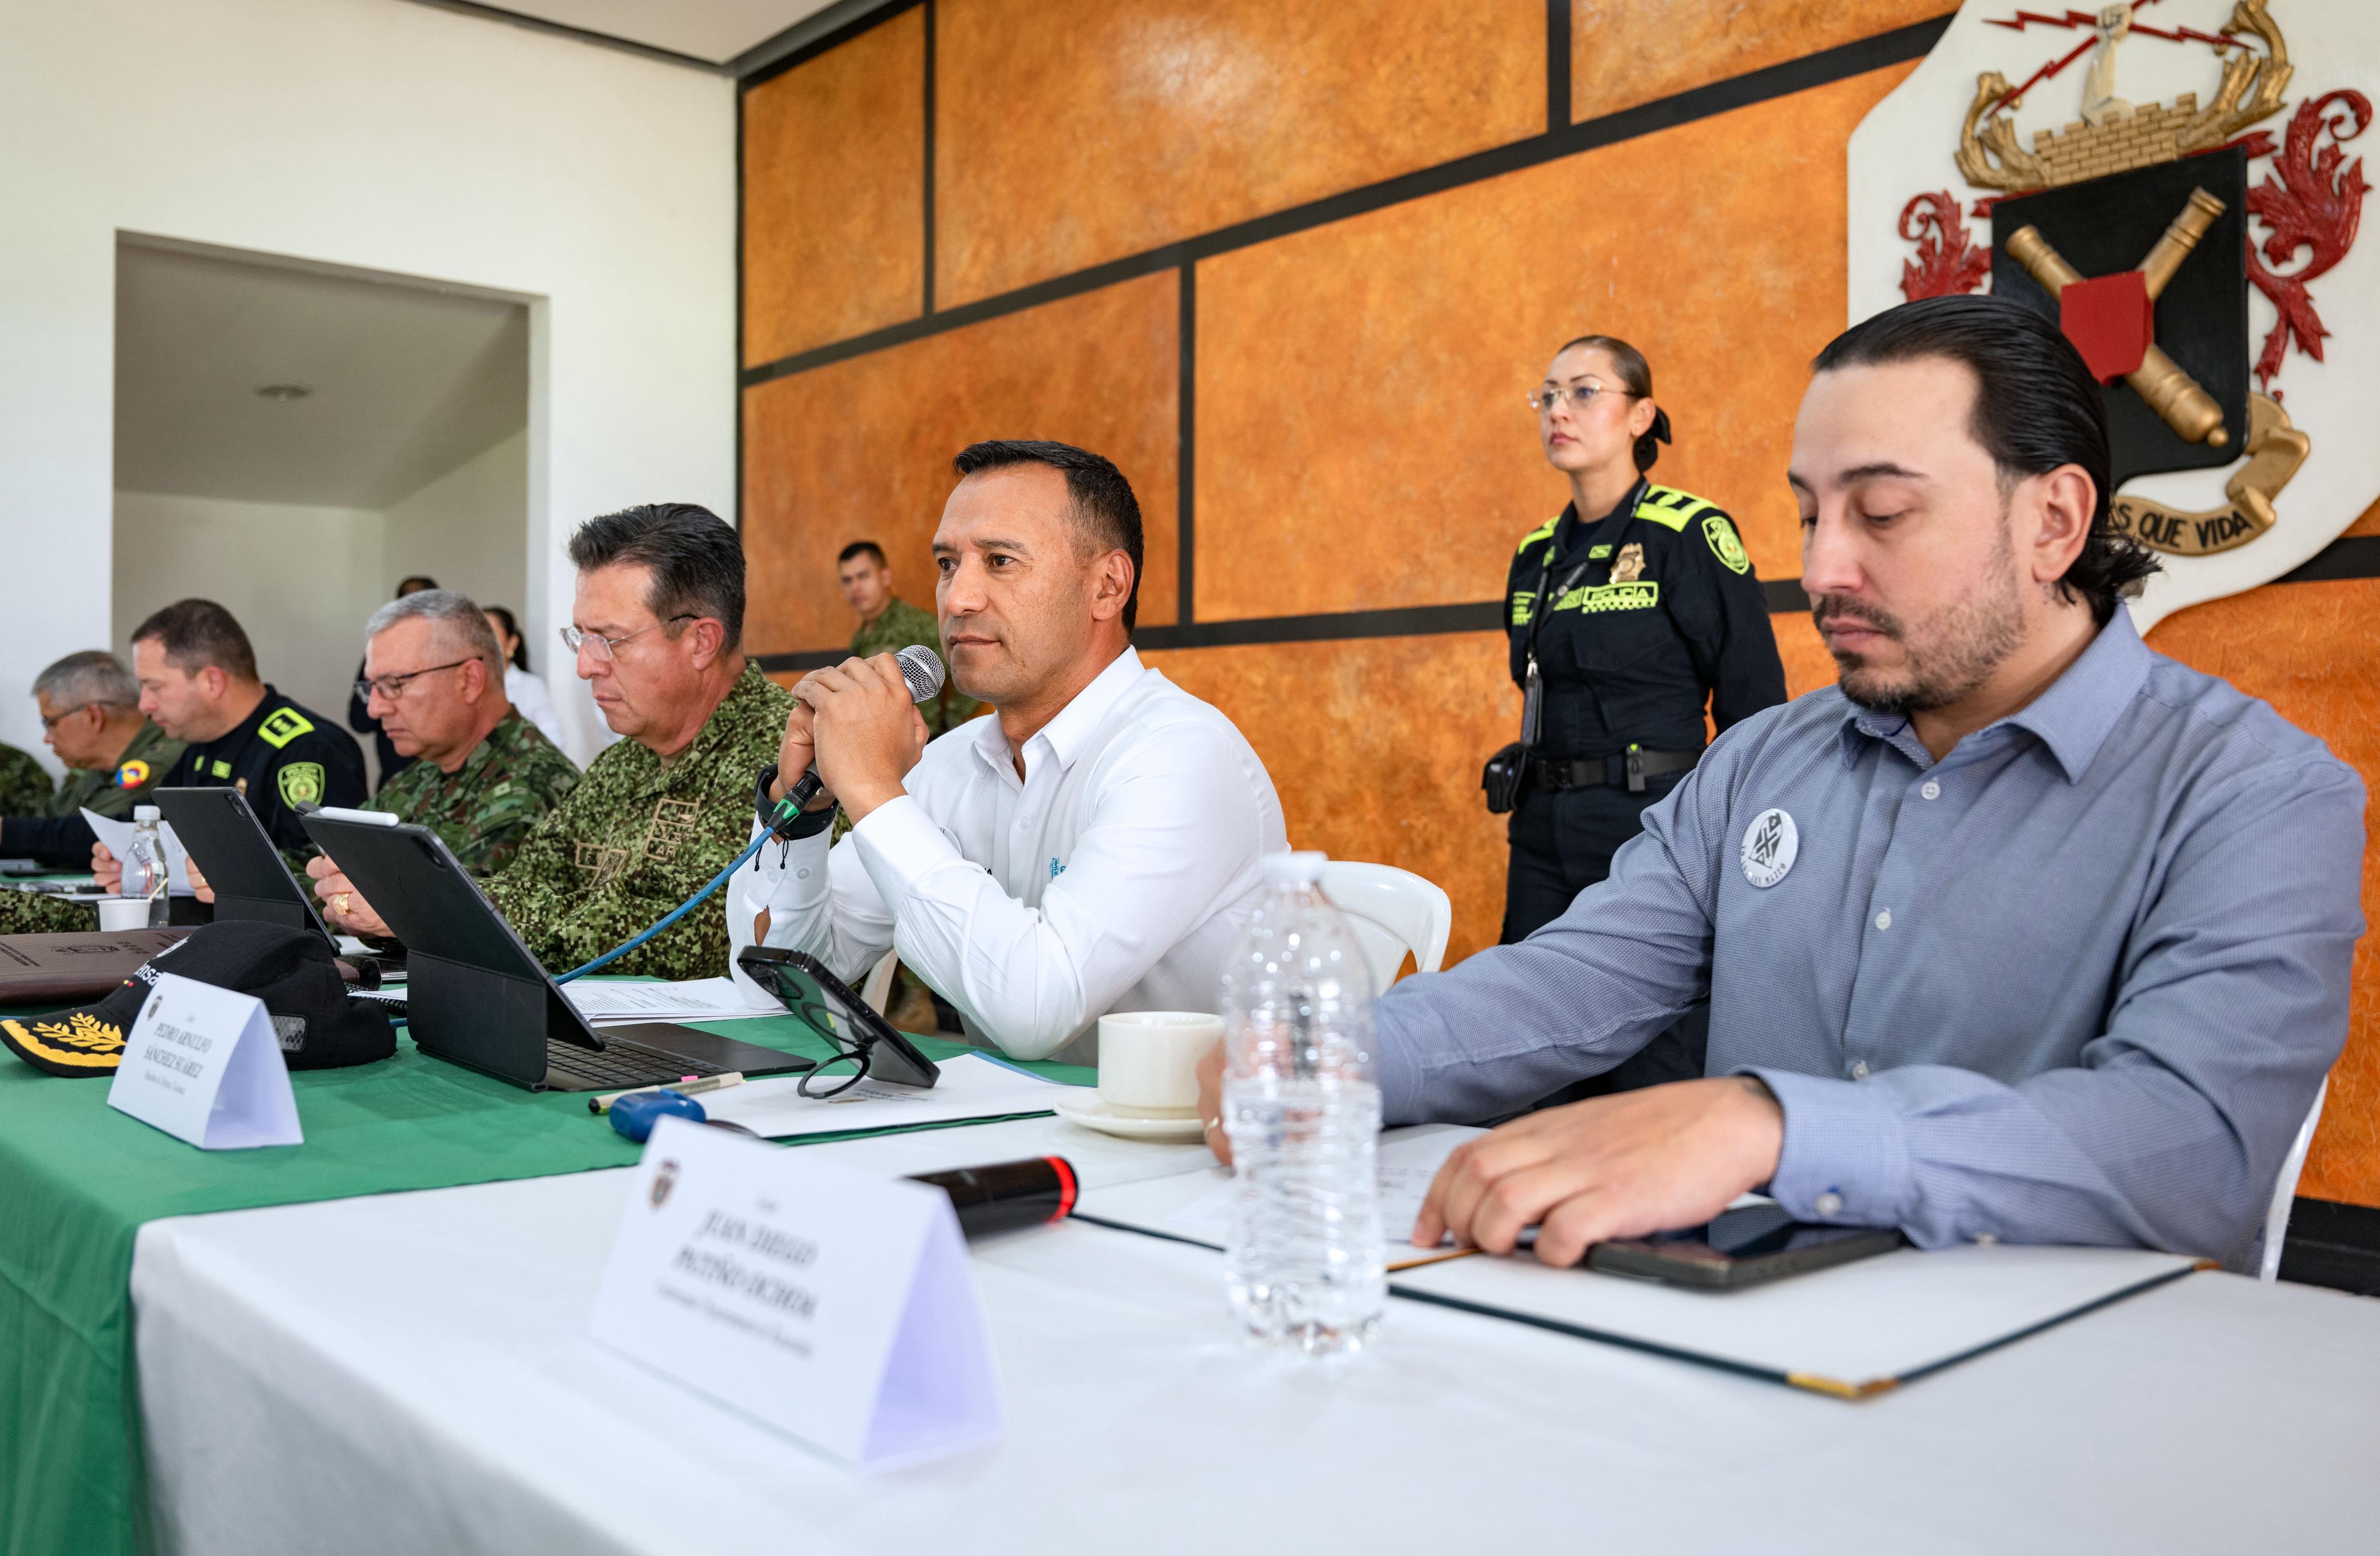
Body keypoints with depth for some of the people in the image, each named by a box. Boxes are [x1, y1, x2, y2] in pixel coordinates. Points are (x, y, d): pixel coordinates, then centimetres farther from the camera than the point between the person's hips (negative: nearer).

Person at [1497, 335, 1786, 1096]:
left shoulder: (1690, 535, -6)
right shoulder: (1537, 556, 13)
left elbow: (1756, 706, -7)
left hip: (1656, 830, -6)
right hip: (1545, 839, 7)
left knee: (1651, 1075, -2)